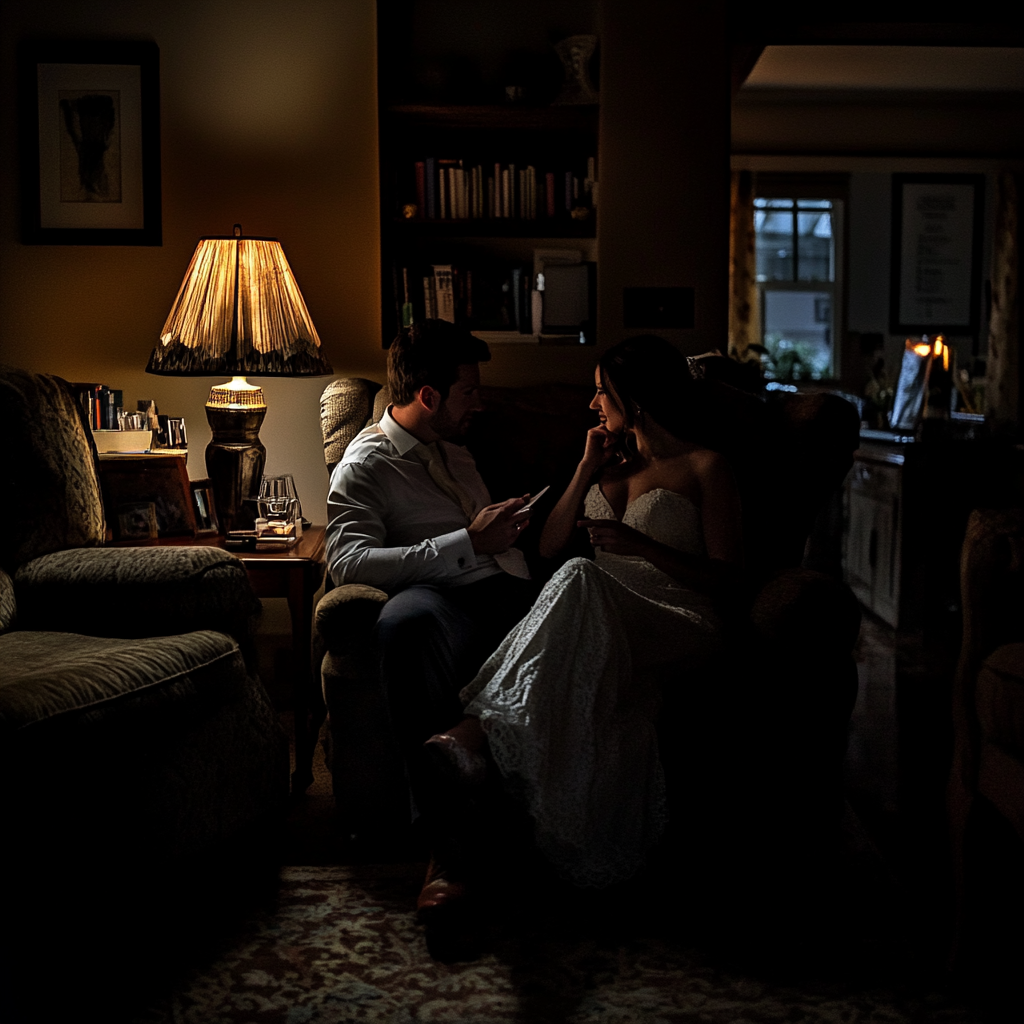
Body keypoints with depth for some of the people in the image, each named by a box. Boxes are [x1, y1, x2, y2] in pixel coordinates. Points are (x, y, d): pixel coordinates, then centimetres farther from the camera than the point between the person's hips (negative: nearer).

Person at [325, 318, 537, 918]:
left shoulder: (454, 452, 33)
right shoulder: (366, 464, 9)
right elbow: (348, 562, -10)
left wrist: (508, 524, 22)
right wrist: (468, 542, -11)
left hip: (510, 595, 6)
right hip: (446, 601, -6)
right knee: (403, 620, -43)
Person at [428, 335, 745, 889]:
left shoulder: (705, 468, 9)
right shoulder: (610, 458, 27)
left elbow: (726, 577, 1)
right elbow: (548, 547, 20)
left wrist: (641, 546, -13)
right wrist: (586, 472, 9)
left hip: (677, 623, -4)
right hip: (598, 614, 4)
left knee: (580, 579, -36)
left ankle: (476, 730, -48)